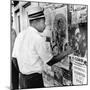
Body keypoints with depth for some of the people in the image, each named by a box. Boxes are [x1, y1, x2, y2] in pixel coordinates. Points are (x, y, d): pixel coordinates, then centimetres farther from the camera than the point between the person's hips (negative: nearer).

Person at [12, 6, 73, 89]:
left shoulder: (20, 35, 2)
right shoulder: (38, 38, -19)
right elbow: (50, 62, -13)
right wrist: (67, 52, -3)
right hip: (34, 79, -7)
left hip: (22, 78, 8)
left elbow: (14, 57, 8)